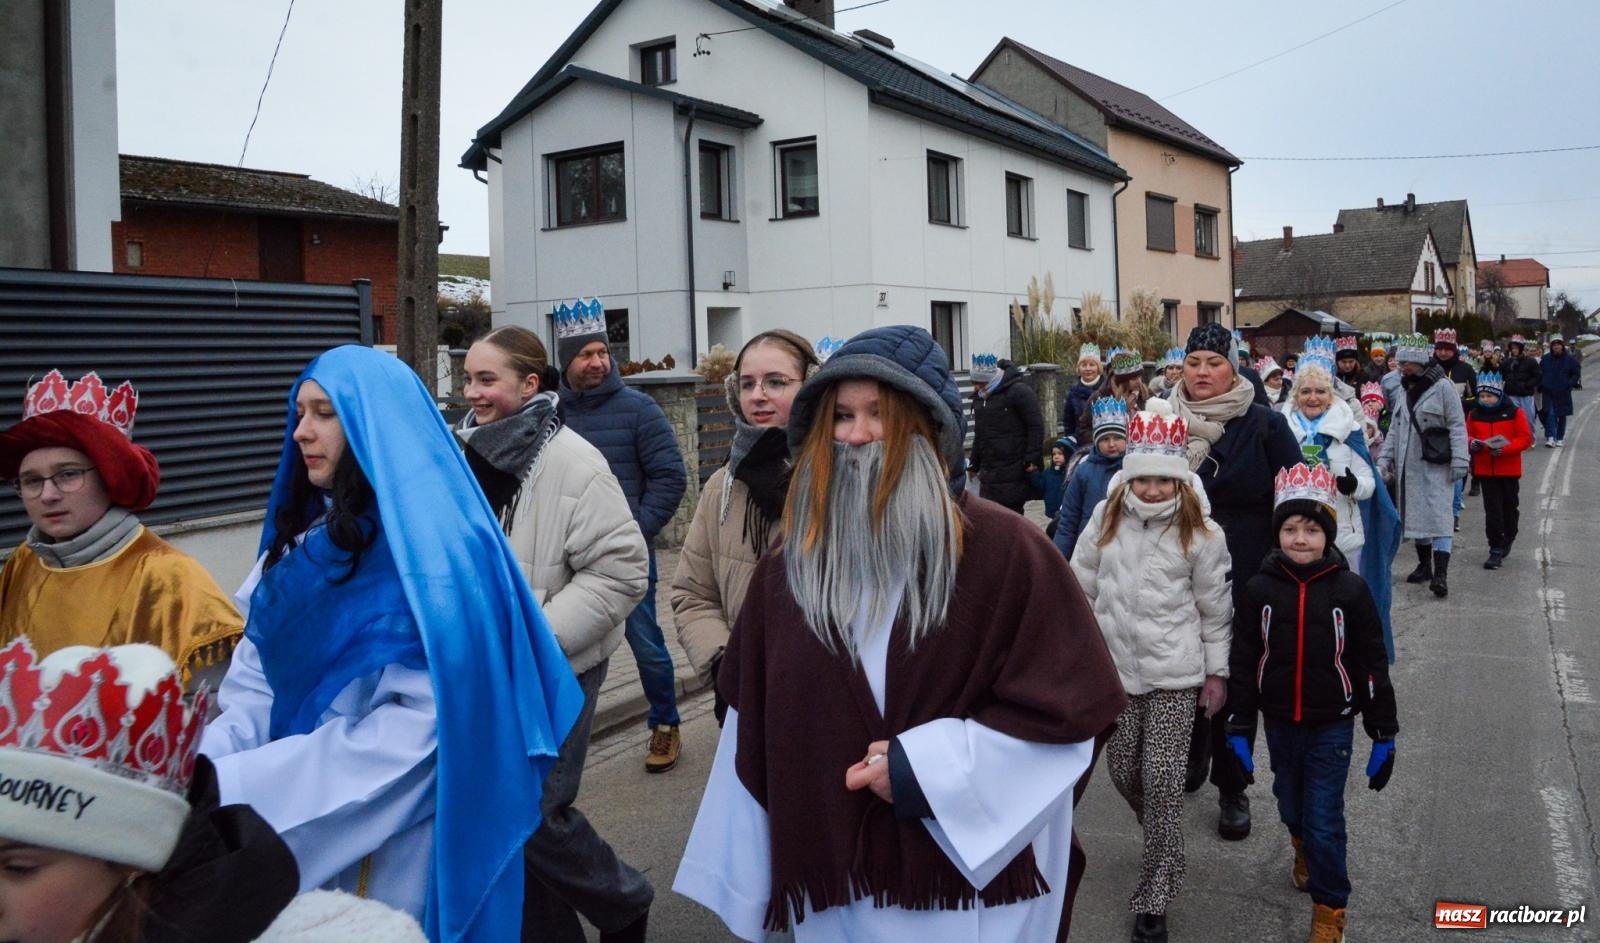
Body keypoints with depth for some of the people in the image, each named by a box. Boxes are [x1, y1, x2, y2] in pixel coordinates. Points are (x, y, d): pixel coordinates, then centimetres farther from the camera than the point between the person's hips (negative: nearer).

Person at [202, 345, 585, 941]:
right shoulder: (304, 538, 6)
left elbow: (422, 725, -24)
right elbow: (256, 681, 4)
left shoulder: (432, 539, -18)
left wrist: (226, 787, -23)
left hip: (400, 844, -6)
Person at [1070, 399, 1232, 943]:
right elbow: (1080, 585, 6)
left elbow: (1214, 609, -2)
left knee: (1162, 782, -4)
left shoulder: (1200, 534, -9)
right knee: (1123, 770, 12)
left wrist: (1216, 672, 1)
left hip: (1174, 675, -3)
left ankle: (1153, 898, 9)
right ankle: (1163, 842, 44)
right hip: (1116, 668, 4)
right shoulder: (1106, 519, -2)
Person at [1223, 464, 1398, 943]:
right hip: (1280, 723, 3)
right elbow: (1242, 663, -3)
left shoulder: (1349, 590, -12)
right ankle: (1304, 849, 53)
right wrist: (1238, 729, -2)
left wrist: (1384, 736, -3)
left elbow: (1373, 666, -6)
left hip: (1332, 726, -2)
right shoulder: (1260, 588, -8)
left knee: (1324, 820, 1)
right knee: (1291, 807, 21)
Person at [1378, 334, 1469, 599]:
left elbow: (1457, 426, -11)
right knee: (1416, 514, 13)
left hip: (1436, 465, -7)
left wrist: (1459, 461, -17)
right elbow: (1394, 428, 17)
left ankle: (1440, 574, -13)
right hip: (1408, 465, 7)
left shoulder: (1442, 386, -9)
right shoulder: (1404, 389, 13)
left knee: (1439, 516, -10)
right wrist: (1384, 458, 10)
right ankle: (1424, 565, 26)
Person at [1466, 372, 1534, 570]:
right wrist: (1472, 443, -13)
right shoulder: (1474, 414, 2)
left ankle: (1507, 541, 34)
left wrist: (1504, 448, -23)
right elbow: (1468, 435, 10)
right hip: (1485, 470, 1)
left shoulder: (1514, 412, -6)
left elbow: (1526, 438, -8)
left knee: (1509, 507, 14)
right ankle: (1496, 549, -2)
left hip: (1509, 469, -1)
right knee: (1492, 509, -3)